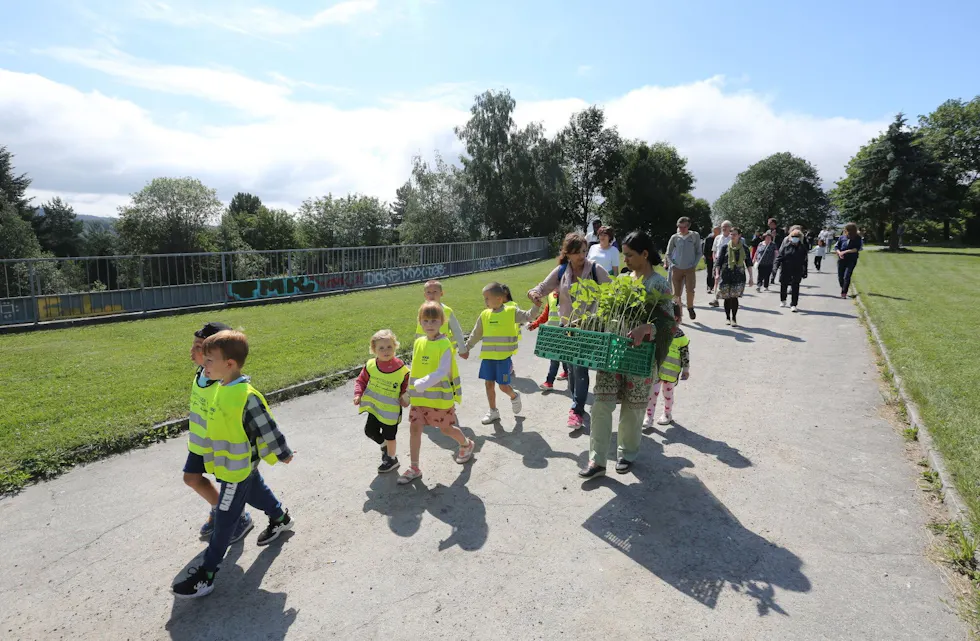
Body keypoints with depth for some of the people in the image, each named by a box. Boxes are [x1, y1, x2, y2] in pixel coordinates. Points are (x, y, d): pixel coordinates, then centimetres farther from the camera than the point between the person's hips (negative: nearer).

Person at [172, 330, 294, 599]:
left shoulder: (247, 396, -30)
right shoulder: (223, 388, -2)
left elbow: (267, 427, -21)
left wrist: (283, 454, -11)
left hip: (238, 468, -9)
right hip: (235, 464, 9)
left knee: (224, 521, 2)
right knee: (255, 493, 29)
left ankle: (205, 575, 14)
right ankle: (280, 519, 54)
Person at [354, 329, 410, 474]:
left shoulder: (401, 368, -16)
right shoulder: (371, 365, -8)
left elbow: (407, 387, -2)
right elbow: (361, 380, 4)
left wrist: (405, 399, -16)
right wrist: (358, 394, -9)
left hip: (391, 409, -4)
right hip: (374, 406, 4)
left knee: (389, 435, 10)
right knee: (370, 430, 10)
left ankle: (391, 458, 34)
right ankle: (384, 444, 41)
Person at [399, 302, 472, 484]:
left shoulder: (444, 345, -16)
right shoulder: (418, 342, 3)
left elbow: (442, 372, -26)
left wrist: (422, 384, -36)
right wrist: (411, 389, 11)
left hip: (440, 397, -5)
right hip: (419, 397, 5)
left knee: (446, 429, 12)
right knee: (414, 428, -1)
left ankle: (467, 445, 41)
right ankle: (414, 468, 11)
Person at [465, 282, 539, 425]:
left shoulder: (511, 311, -5)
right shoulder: (484, 314, 5)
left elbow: (528, 317, -9)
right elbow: (476, 334, 14)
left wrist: (536, 306, -26)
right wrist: (466, 348, 17)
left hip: (504, 356, -4)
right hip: (487, 356, 4)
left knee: (503, 385, -3)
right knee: (489, 383, 8)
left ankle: (514, 396, 31)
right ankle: (493, 411, 24)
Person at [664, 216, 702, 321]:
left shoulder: (695, 236, 1)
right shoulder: (674, 237, 2)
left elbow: (699, 252, 8)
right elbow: (668, 254, 11)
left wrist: (694, 265, 0)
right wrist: (672, 264, 1)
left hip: (690, 269, -1)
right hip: (676, 269, 1)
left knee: (690, 290, -12)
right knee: (677, 292, 2)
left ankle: (690, 308, 15)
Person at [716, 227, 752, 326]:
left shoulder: (744, 248, 4)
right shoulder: (725, 247, 2)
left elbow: (749, 263, 8)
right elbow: (719, 261, 3)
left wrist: (751, 277, 6)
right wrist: (717, 274, -5)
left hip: (739, 275, 0)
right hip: (726, 275, 0)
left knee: (734, 297, -10)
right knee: (727, 297, 4)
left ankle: (734, 318, -2)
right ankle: (727, 317, 19)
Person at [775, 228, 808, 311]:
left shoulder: (802, 248, 3)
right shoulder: (786, 247, 0)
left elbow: (805, 261, 6)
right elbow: (779, 257, -1)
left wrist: (804, 272, 4)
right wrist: (776, 266, -13)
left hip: (797, 272, 0)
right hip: (785, 271, 0)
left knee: (795, 289, -5)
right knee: (783, 286, 13)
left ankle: (793, 305, -1)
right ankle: (782, 300, 37)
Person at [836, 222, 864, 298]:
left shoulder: (858, 238, -4)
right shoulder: (842, 237, 3)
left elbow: (857, 249, -12)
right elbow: (836, 246, 8)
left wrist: (845, 251, -19)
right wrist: (839, 253, -11)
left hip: (851, 260, -3)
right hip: (841, 260, 3)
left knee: (847, 277, -13)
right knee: (840, 276, 9)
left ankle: (844, 293, -11)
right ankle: (842, 287, 37)